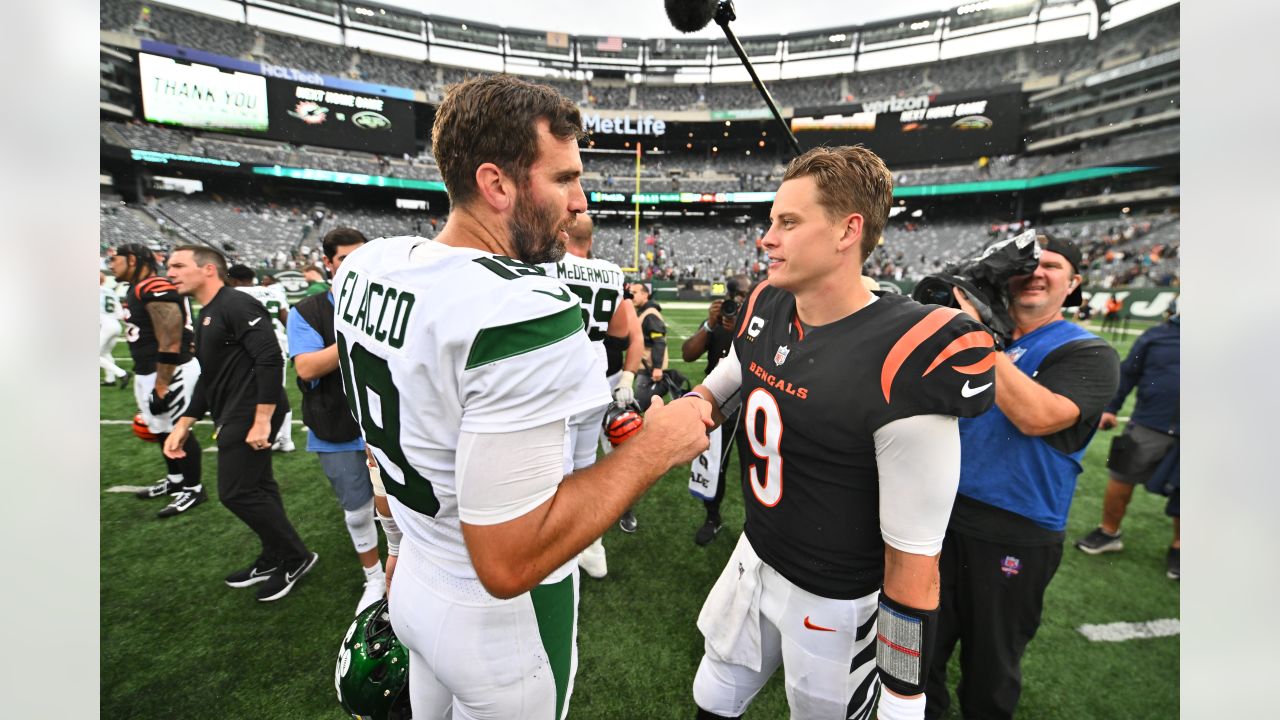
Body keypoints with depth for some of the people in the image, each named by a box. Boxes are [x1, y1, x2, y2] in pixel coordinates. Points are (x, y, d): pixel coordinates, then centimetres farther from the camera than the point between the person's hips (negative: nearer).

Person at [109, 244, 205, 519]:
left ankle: (194, 489, 13)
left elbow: (171, 343, -23)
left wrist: (161, 386, -22)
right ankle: (175, 481, 33)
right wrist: (144, 380, 24)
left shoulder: (156, 291, -19)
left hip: (171, 372, -10)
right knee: (163, 430, 18)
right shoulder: (137, 291, 14)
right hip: (149, 372, 10)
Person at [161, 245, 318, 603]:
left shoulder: (237, 306, -15)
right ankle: (275, 559, 30)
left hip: (250, 416, -10)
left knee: (237, 492, -3)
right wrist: (184, 423, 21)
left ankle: (296, 558, 12)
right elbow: (210, 378, 24)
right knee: (256, 488, 16)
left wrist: (262, 420, -26)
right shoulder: (207, 316, 18)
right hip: (235, 416, 10)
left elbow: (270, 360, -24)